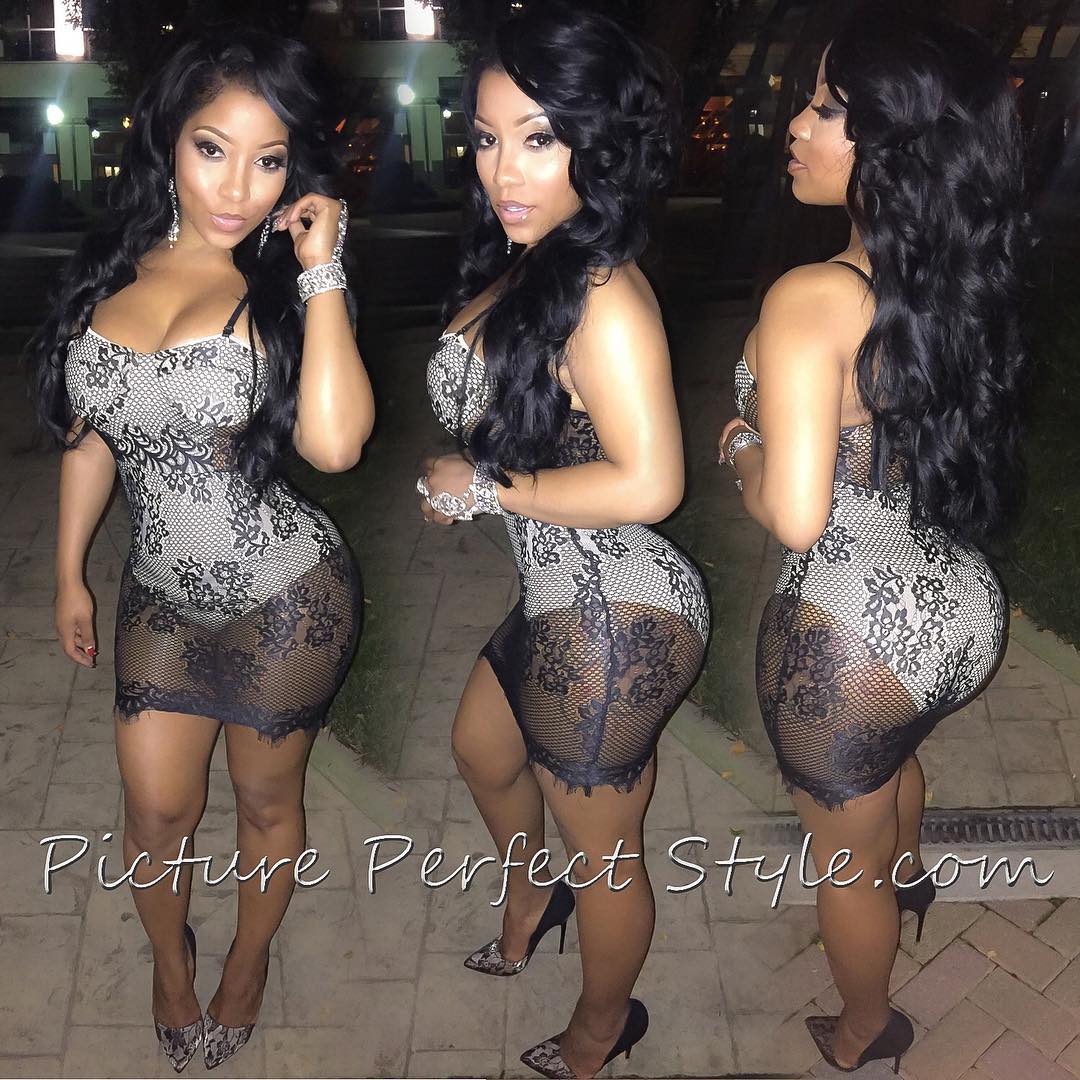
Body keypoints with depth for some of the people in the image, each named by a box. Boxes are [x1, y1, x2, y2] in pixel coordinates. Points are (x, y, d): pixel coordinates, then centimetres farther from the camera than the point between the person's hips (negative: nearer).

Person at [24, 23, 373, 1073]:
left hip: (285, 598, -3)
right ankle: (169, 960, 48)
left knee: (266, 799, 17)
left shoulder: (286, 286, -13)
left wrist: (321, 272, -25)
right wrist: (68, 572, 15)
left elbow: (334, 442, -32)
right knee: (156, 808, 16)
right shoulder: (112, 270, -1)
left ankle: (249, 960, 46)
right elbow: (90, 432, 10)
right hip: (162, 593, 4)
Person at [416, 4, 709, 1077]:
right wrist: (460, 488, 0)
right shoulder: (519, 265, 2)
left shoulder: (604, 298, -26)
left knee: (599, 845, 15)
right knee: (482, 750, 33)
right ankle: (530, 903, 63)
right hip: (560, 596, 10)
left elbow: (646, 484, -31)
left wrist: (485, 488, -20)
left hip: (612, 617, -10)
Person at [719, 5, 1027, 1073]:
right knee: (894, 752, 39)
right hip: (961, 598, 8)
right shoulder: (967, 283, -3)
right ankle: (903, 875, 71)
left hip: (855, 630, -8)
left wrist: (740, 447, -11)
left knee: (845, 847, 20)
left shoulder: (810, 298, -26)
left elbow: (795, 516, -31)